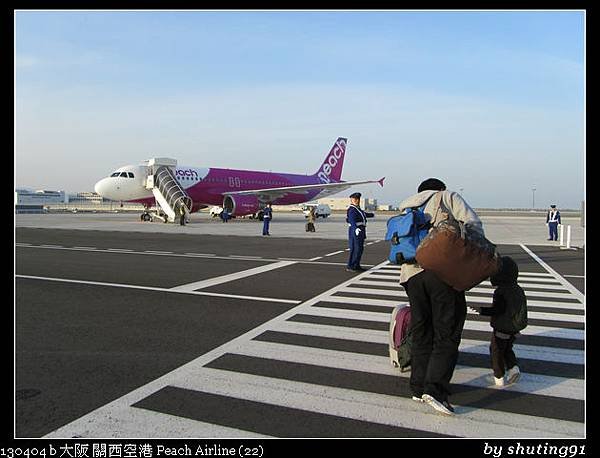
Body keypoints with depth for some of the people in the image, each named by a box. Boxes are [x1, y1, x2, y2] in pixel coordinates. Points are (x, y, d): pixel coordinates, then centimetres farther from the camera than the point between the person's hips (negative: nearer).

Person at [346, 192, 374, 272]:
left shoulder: (358, 209, 16)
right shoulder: (352, 210, -14)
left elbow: (364, 214, 38)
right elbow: (352, 220, -30)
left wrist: (372, 214, 56)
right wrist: (356, 228, -47)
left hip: (360, 232, 10)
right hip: (355, 231, -10)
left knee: (360, 248, 13)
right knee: (355, 249, -10)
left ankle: (356, 266, 21)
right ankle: (350, 266, -5)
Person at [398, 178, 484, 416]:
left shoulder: (408, 210, 27)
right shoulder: (449, 198, 12)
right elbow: (472, 224, -1)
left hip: (411, 274, 5)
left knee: (421, 333, 14)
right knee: (447, 333, 1)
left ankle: (419, 388, 19)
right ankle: (435, 389, -7)